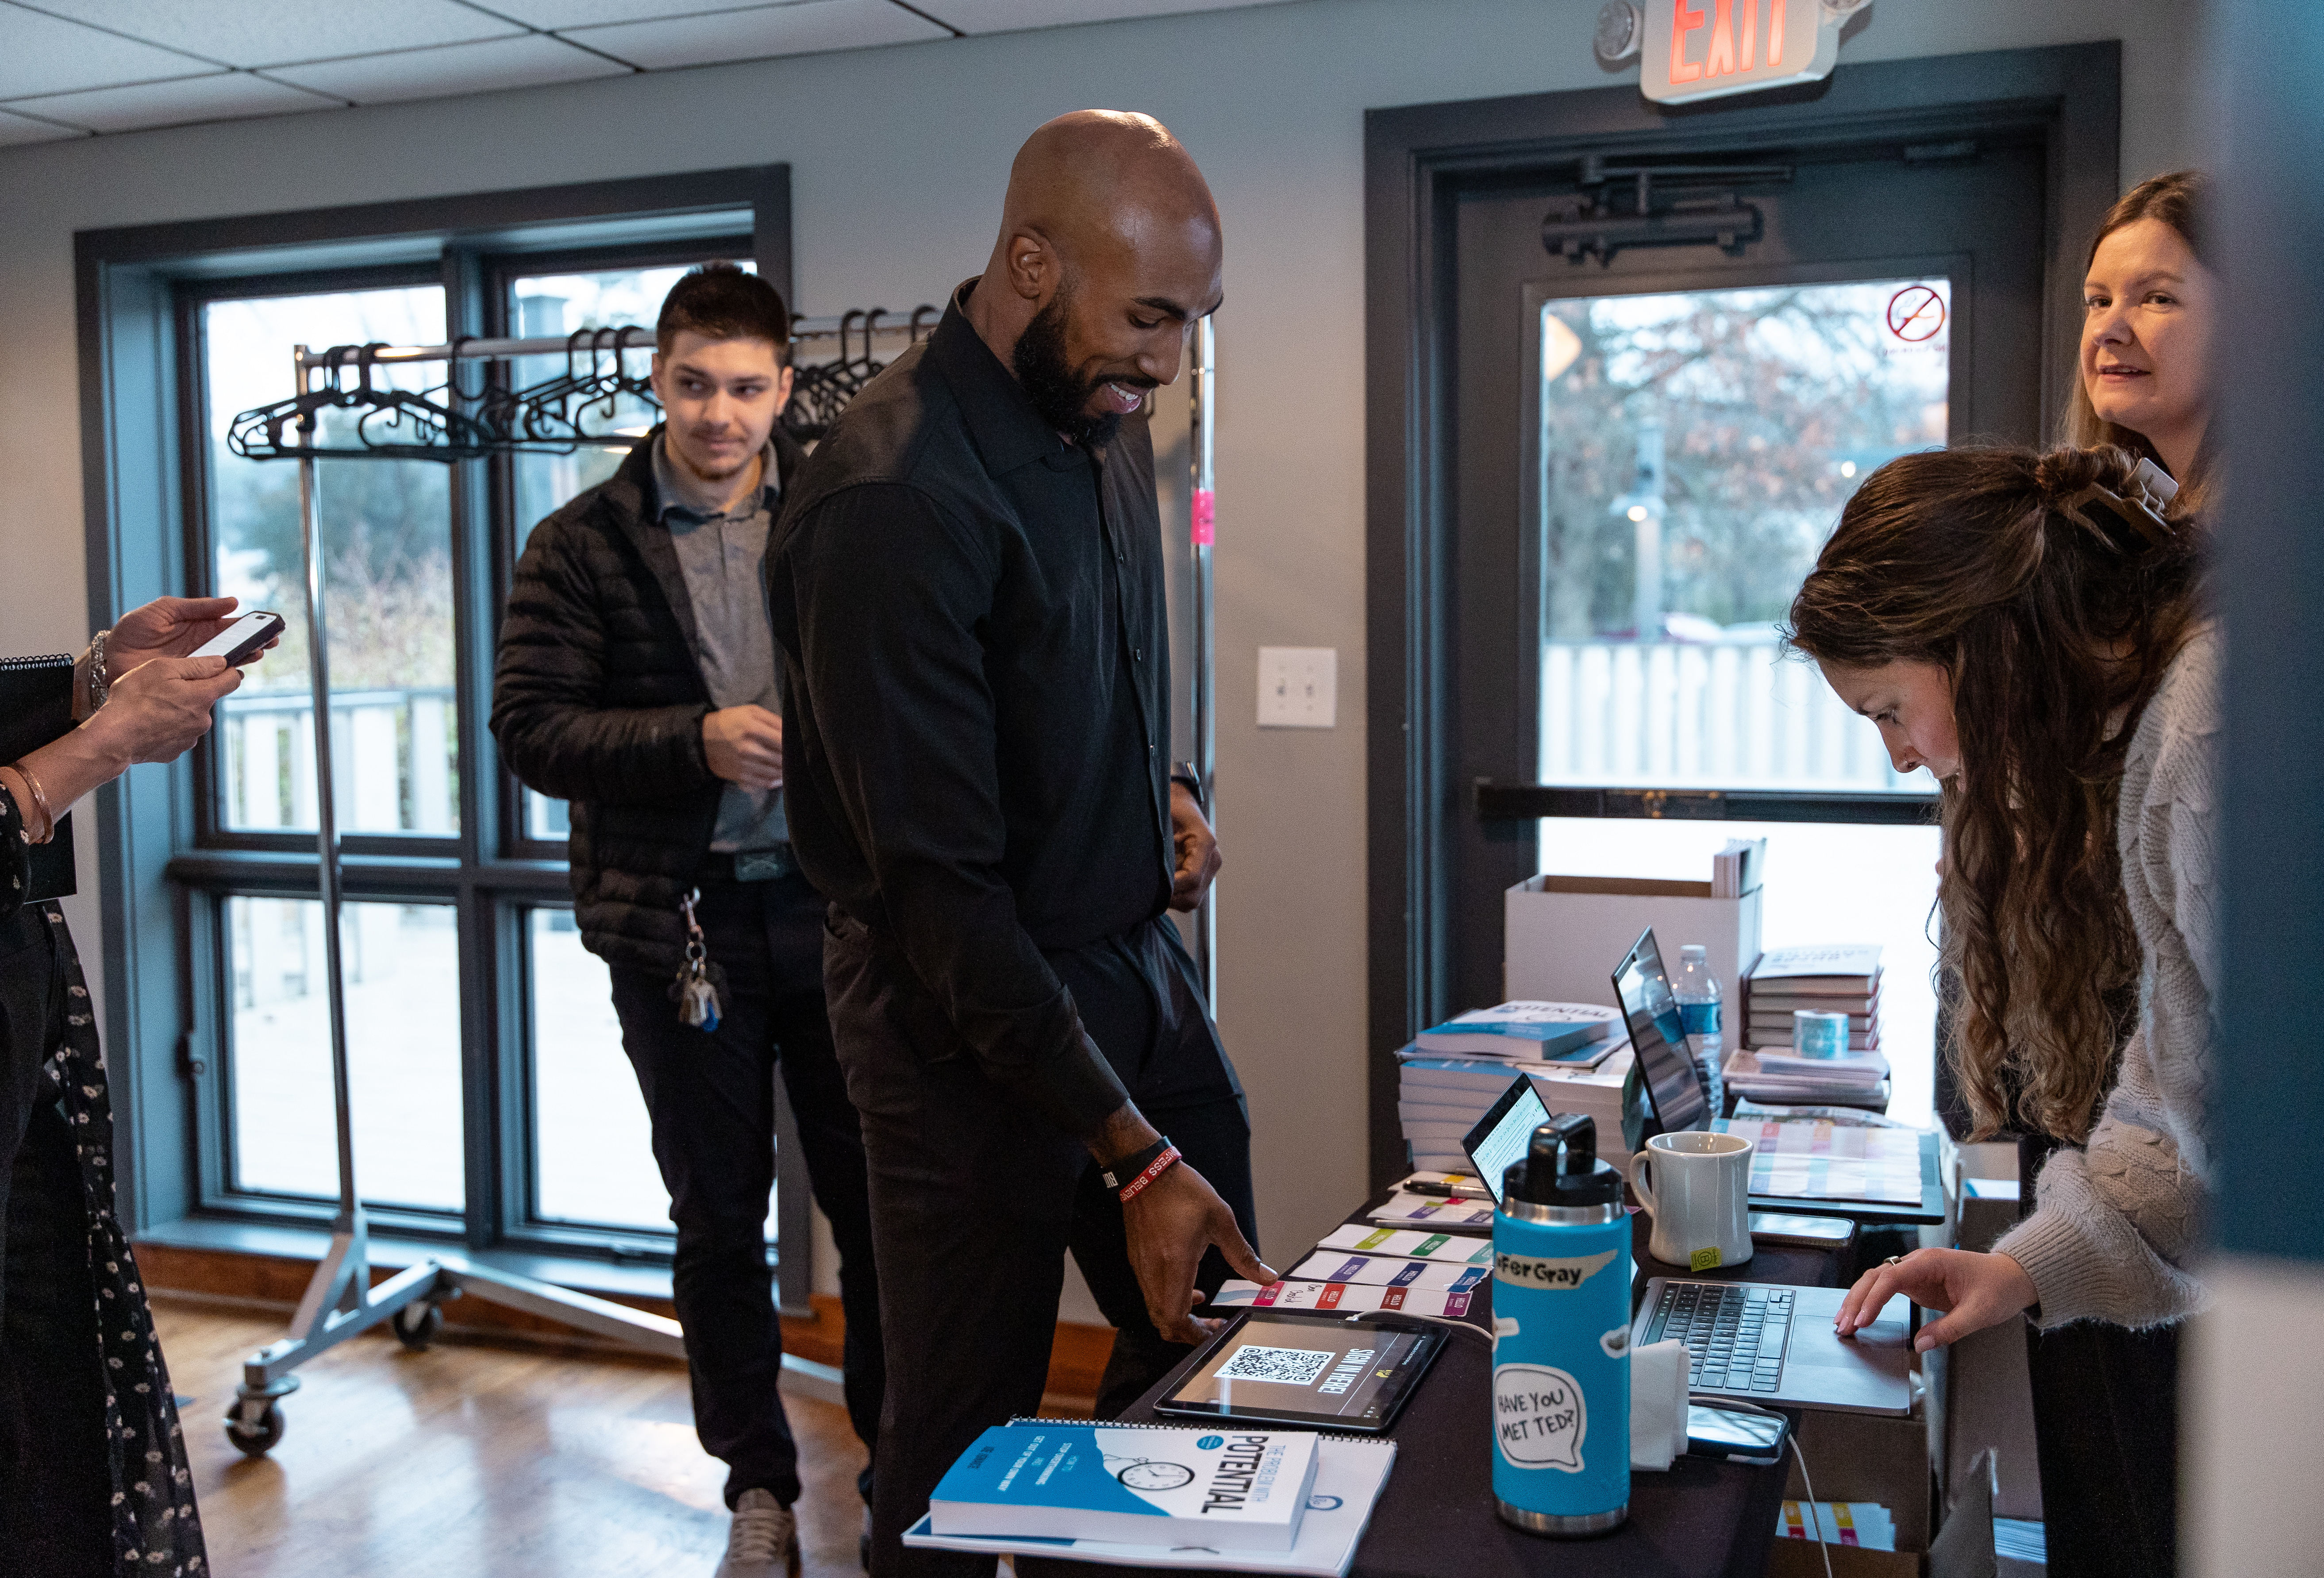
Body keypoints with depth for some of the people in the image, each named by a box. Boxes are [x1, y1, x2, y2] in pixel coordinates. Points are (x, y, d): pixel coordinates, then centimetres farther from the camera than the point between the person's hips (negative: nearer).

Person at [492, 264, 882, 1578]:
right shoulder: (583, 546, 1)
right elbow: (530, 727, -5)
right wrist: (697, 742, -18)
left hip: (833, 906, 1)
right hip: (680, 924, 0)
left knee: (875, 1197, 8)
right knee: (720, 1218, 12)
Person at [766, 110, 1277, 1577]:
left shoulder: (1105, 420, 4)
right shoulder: (892, 497, -23)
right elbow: (942, 888, -23)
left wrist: (1165, 791, 0)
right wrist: (1134, 1156, -21)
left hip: (1139, 960, 8)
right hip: (973, 1014, -8)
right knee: (968, 1430, 6)